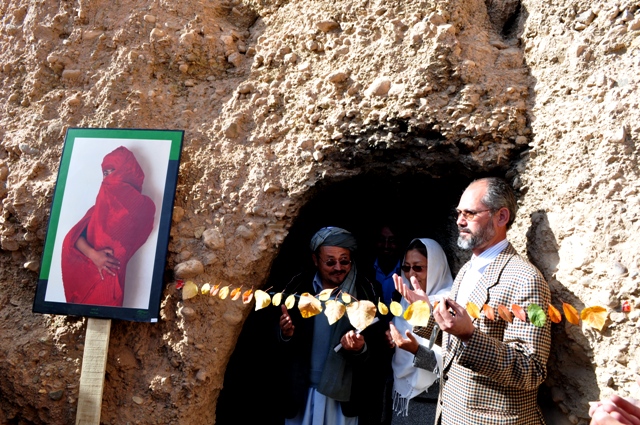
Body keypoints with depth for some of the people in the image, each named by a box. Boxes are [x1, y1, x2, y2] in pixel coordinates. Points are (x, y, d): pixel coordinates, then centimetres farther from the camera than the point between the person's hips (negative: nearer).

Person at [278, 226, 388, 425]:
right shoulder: (298, 288, -3)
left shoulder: (366, 291, -9)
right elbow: (281, 346, 3)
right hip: (301, 393, 2)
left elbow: (379, 344, -7)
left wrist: (361, 348, -27)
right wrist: (286, 335, -19)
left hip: (347, 396, -1)